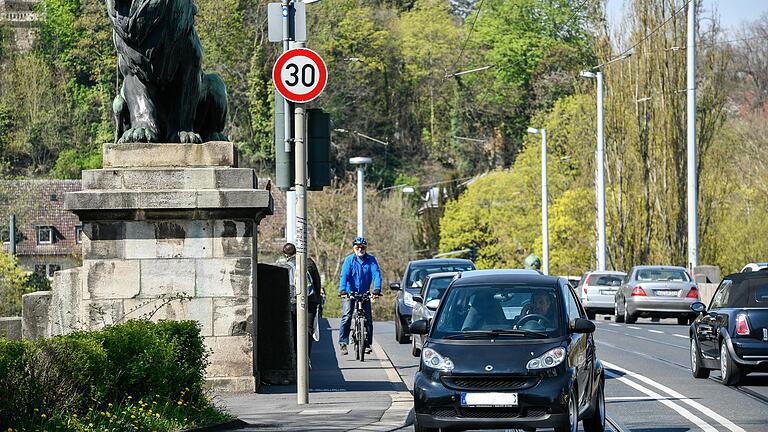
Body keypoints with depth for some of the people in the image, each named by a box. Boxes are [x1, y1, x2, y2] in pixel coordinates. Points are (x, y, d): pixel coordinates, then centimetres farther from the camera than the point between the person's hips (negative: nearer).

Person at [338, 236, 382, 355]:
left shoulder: (371, 260, -3)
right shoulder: (349, 260, -7)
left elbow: (376, 274, -13)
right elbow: (344, 275, -17)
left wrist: (377, 290, -29)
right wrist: (342, 290, -32)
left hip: (364, 293, 2)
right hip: (349, 293, -2)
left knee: (368, 318, -4)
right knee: (346, 317, -15)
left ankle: (367, 343, 8)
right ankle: (343, 343, -14)